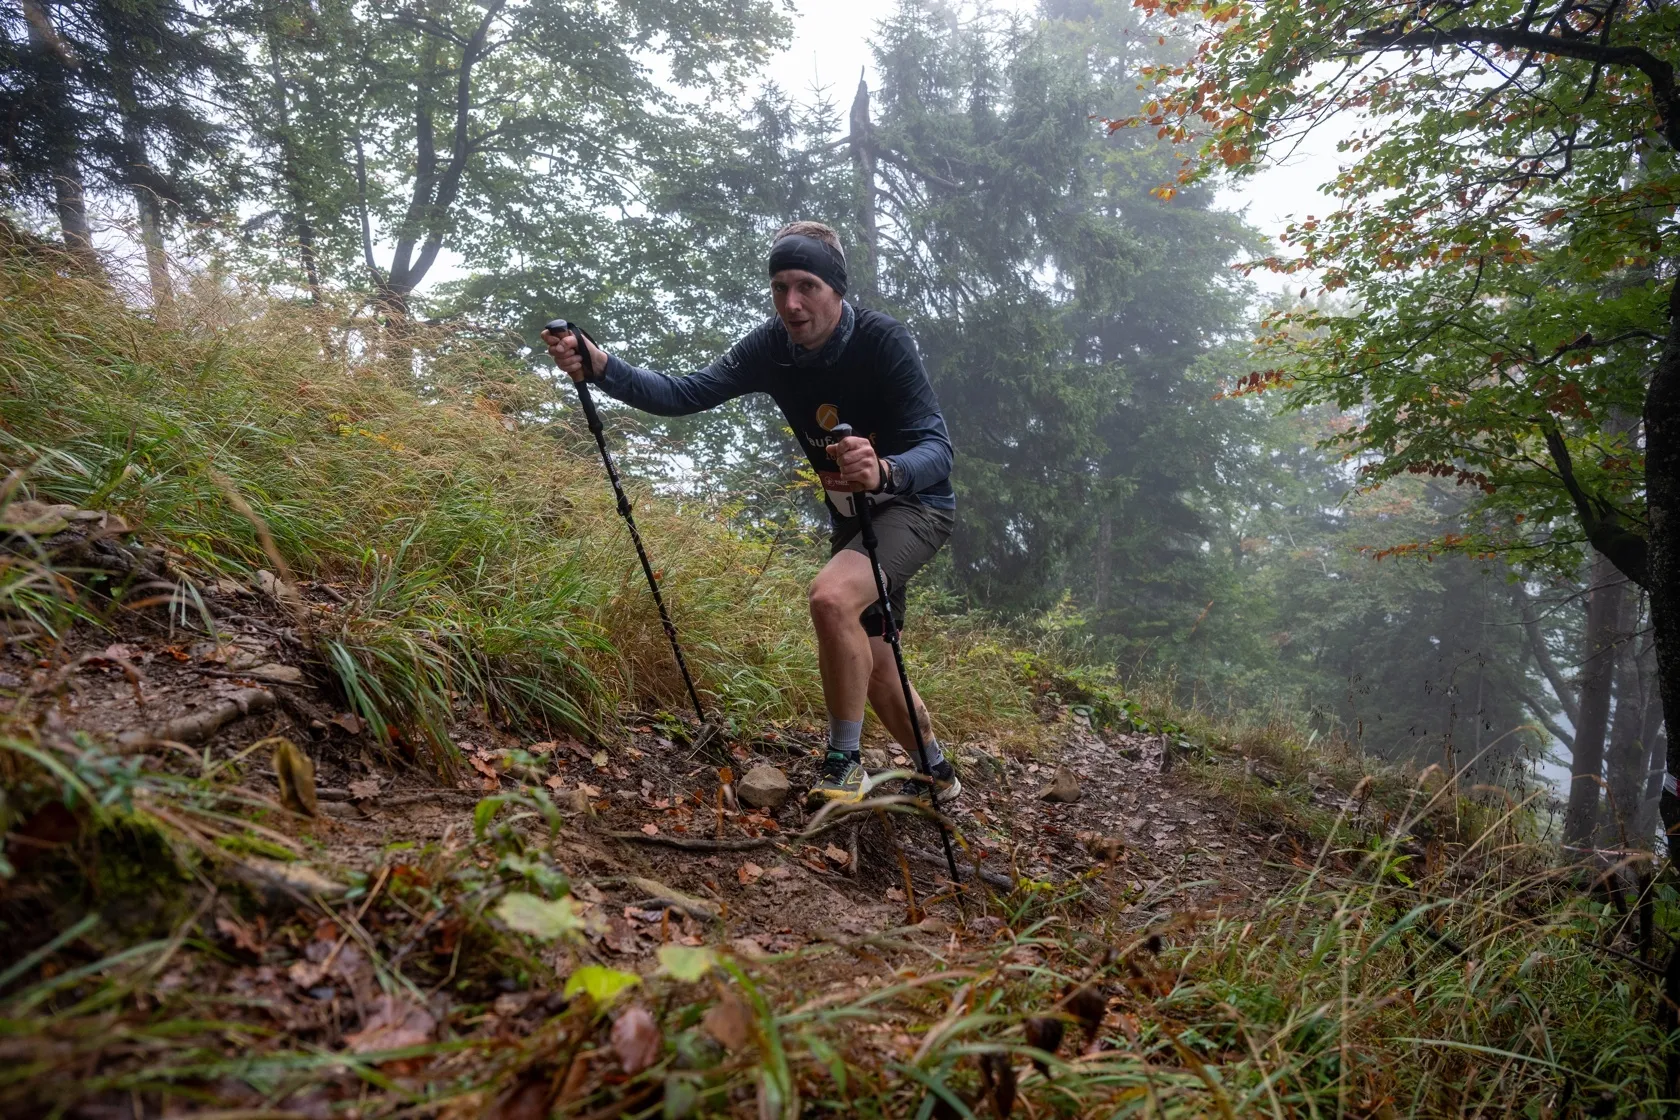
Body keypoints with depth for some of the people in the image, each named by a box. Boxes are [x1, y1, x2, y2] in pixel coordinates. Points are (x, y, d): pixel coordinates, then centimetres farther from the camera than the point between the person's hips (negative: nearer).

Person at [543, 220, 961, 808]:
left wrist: (885, 471, -55)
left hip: (916, 499, -7)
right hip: (851, 513, 7)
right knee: (870, 667, 13)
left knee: (832, 596, -33)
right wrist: (599, 367, -33)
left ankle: (844, 763, -16)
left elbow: (937, 447, -33)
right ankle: (938, 774, 38)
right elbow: (688, 393, -18)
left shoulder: (883, 340, -26)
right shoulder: (772, 346, -11)